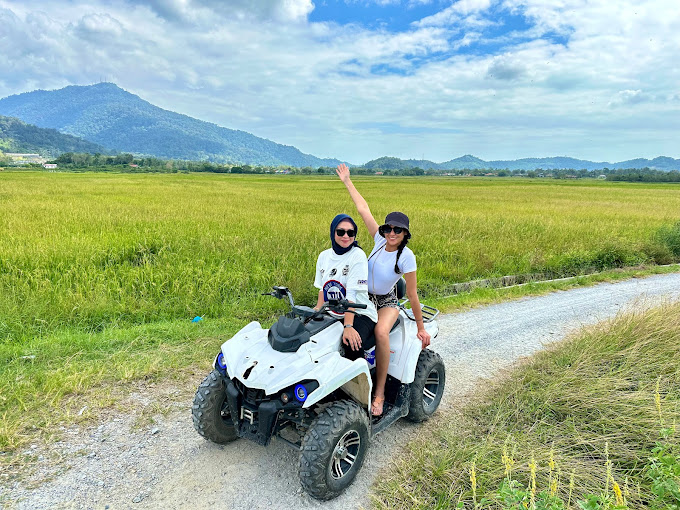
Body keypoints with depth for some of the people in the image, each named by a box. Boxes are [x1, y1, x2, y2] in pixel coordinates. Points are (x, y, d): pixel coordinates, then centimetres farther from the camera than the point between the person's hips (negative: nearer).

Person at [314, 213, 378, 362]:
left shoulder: (358, 255, -9)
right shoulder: (324, 256, 10)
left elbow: (352, 293, -18)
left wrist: (348, 326, -26)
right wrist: (317, 312, -1)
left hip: (360, 314, -6)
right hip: (332, 316, 6)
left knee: (352, 344, -34)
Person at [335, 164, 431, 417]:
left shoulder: (406, 256, -19)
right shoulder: (380, 239, -8)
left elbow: (412, 294, -14)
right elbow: (363, 209, -2)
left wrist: (421, 328, -9)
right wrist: (347, 181, 3)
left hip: (387, 301, -4)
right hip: (364, 297, 4)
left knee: (381, 331, -35)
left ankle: (379, 394, -24)